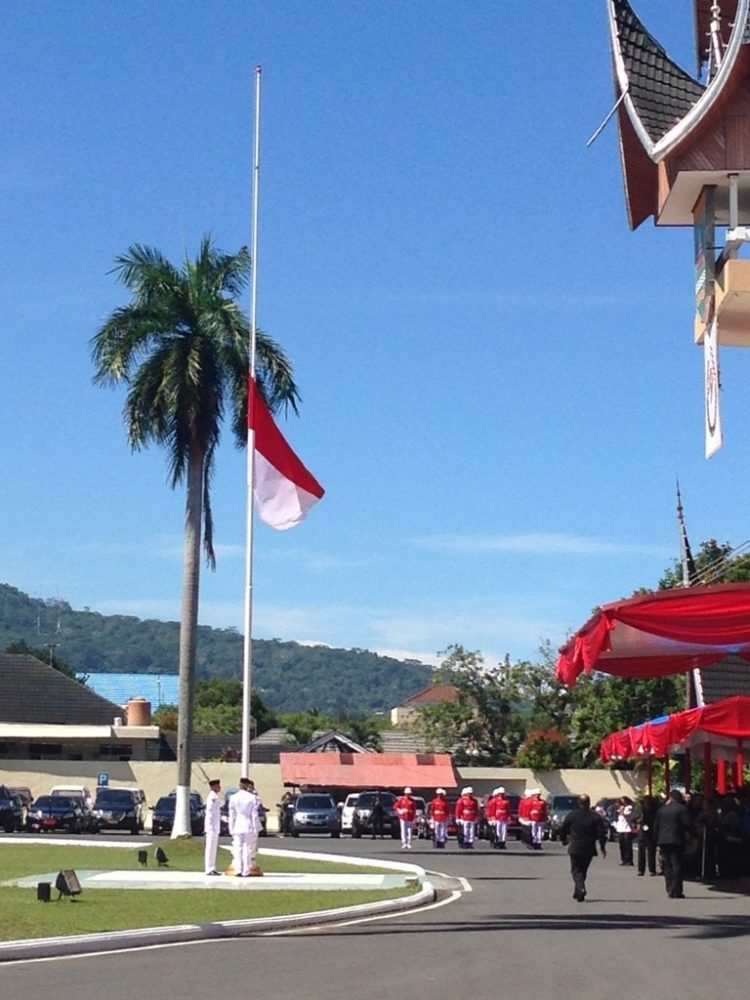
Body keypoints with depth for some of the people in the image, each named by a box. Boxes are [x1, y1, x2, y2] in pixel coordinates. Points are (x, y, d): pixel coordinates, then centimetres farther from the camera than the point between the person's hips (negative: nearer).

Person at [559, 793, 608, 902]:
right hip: (589, 848, 2)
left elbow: (562, 830, 3)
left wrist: (564, 840, 21)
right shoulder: (595, 816, -3)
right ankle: (578, 892, 24)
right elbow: (602, 832, -5)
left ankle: (581, 890, -22)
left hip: (575, 848, -2)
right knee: (583, 870, 18)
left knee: (576, 870, 1)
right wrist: (603, 847, 4)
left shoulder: (572, 815, -4)